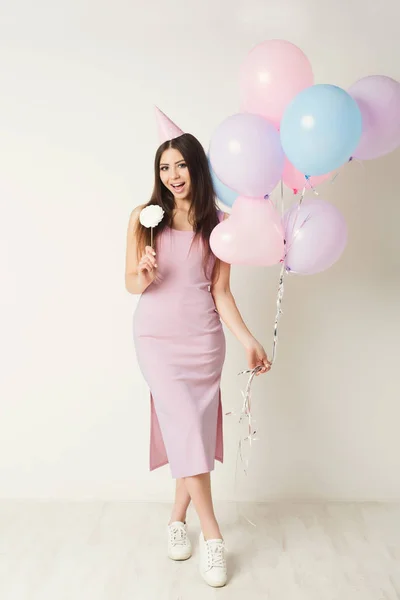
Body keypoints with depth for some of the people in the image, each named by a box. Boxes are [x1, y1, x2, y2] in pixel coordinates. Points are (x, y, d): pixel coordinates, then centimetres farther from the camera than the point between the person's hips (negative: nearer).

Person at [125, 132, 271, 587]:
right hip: (157, 336, -1)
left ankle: (177, 519, 27)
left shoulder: (219, 223, 4)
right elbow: (131, 283, 5)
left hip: (203, 338, 1)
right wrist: (145, 275, -18)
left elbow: (221, 291, 2)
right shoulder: (144, 217, 2)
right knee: (184, 428, -6)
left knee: (195, 430, 4)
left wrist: (247, 339, -7)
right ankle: (212, 536, 6)